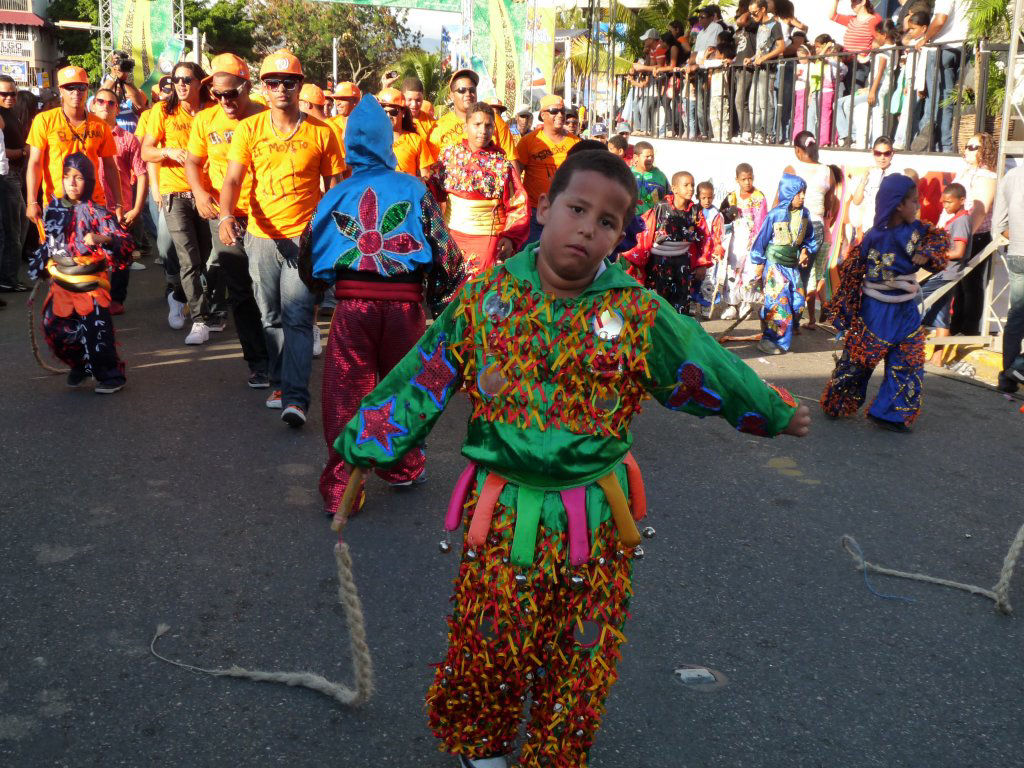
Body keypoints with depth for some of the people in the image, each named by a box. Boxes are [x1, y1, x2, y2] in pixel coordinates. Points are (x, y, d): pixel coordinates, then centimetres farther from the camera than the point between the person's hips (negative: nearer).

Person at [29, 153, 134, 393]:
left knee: (96, 326, -13)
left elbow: (126, 242, -19)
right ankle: (80, 365, 30)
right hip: (61, 284, 5)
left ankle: (110, 375, 5)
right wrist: (38, 270, 28)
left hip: (90, 283, -5)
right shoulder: (54, 209, 6)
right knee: (55, 330, 5)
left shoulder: (96, 212, -10)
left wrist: (103, 239, -37)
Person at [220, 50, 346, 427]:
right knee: (271, 317, 12)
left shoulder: (321, 132, -1)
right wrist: (226, 216, -25)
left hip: (304, 238, -3)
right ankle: (280, 382, 27)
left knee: (297, 317, -10)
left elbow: (334, 186, 4)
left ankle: (295, 397, -11)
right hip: (260, 237, 3)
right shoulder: (249, 129, 2)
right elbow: (233, 178, -6)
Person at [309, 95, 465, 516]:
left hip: (352, 304, 0)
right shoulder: (413, 189, 0)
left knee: (344, 396, 8)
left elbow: (314, 257, 8)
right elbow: (444, 250, -1)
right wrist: (444, 302, 11)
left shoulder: (336, 195, 5)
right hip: (404, 303, 0)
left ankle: (340, 488, 10)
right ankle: (403, 467, 36)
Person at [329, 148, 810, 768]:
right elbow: (421, 381, 2)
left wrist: (777, 412, 18)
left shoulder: (641, 315, -5)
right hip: (501, 515, 0)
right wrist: (363, 450, 5)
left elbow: (710, 371, 8)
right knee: (486, 652, 8)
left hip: (595, 524, 1)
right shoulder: (484, 298, -4)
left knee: (583, 666, 13)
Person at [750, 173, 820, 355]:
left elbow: (810, 237, 16)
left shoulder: (804, 214, 1)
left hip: (793, 264, 6)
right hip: (775, 264, -6)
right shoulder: (775, 215, -14)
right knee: (780, 301, -8)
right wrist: (759, 264, -3)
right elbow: (762, 239, -6)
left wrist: (805, 251, -3)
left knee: (798, 301, 6)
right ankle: (771, 339, 2)